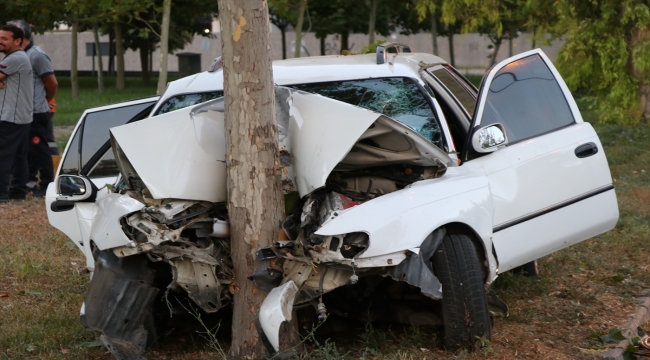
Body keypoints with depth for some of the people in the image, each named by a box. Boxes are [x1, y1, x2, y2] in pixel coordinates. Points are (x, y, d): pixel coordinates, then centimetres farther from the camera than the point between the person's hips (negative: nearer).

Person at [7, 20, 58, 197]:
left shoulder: (37, 55, -13)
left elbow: (52, 84, -10)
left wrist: (44, 102, 4)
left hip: (37, 113, -8)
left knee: (40, 150, -2)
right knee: (27, 149, 14)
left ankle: (47, 185, 5)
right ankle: (30, 181, 24)